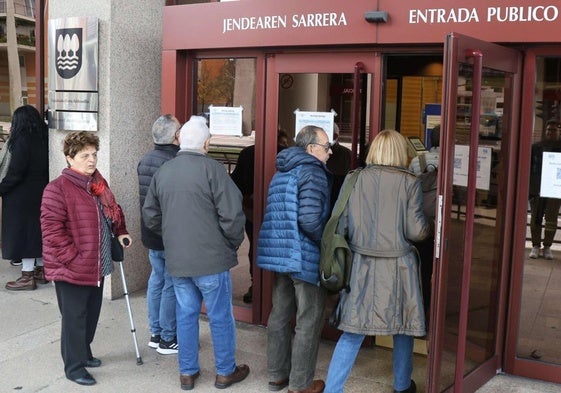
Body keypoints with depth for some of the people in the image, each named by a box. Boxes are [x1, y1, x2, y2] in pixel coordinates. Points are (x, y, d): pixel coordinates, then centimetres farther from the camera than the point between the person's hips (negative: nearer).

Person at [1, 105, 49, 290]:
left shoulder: (22, 140, -17)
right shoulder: (43, 139, 5)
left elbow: (15, 172, -18)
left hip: (22, 195, -8)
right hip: (41, 193, 8)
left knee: (22, 231, -1)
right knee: (38, 230, 15)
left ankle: (27, 277, 4)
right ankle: (41, 271, 24)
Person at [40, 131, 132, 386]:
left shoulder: (98, 183, 9)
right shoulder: (58, 189, -17)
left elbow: (112, 210, 24)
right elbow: (51, 230, -20)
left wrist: (120, 231, 8)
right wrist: (74, 257, -22)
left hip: (97, 266, 8)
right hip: (71, 268, -8)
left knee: (91, 314, 19)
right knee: (74, 317, 3)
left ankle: (83, 353, 38)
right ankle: (74, 366, 17)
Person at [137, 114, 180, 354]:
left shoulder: (144, 161, 7)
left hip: (150, 234, 9)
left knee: (156, 280, 17)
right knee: (172, 285, 1)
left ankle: (155, 333, 25)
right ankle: (168, 339, 10)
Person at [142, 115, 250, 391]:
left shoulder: (163, 171, 5)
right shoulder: (211, 168, -14)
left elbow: (150, 216, 12)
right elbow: (232, 215, -17)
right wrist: (234, 243, 0)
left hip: (176, 259, 5)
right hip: (211, 258, -5)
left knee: (186, 314, 15)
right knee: (221, 317, 9)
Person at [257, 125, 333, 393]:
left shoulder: (281, 172, 14)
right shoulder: (313, 173, -15)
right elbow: (309, 220, -25)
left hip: (279, 253, 9)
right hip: (305, 257, -9)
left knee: (280, 314, 16)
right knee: (309, 321, 3)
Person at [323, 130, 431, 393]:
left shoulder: (356, 179, 0)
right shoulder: (409, 183, -6)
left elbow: (341, 225, 0)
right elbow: (416, 231, -9)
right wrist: (429, 229, 12)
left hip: (362, 265, 2)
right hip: (398, 266, -2)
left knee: (354, 331, 8)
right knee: (403, 328, 18)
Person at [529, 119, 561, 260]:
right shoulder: (536, 147, 6)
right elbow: (529, 166, 6)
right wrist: (527, 186, 0)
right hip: (536, 189, 1)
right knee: (536, 218, 3)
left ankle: (547, 247, 10)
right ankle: (536, 246, 12)